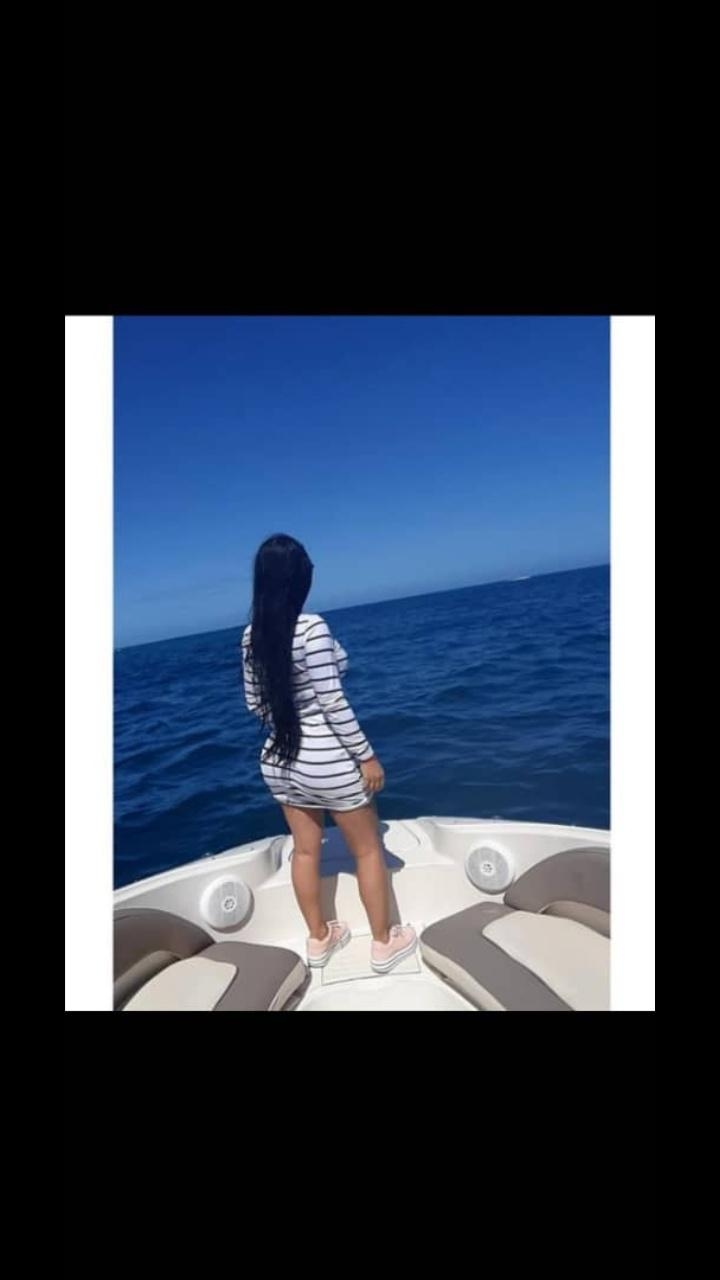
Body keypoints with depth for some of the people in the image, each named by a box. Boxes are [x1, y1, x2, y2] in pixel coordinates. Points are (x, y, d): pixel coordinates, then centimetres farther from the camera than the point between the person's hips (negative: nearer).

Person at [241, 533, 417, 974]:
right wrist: (367, 756, -11)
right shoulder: (311, 627, -21)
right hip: (327, 760, -6)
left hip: (280, 760, 6)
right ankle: (384, 942, 32)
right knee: (368, 849, 15)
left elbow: (255, 702, 6)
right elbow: (333, 701, -21)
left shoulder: (252, 633, -1)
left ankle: (319, 939, 40)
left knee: (306, 850, 22)